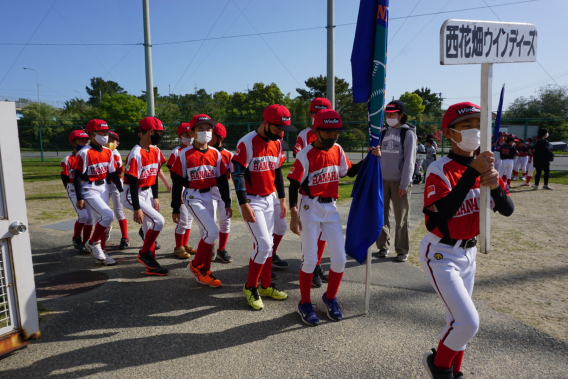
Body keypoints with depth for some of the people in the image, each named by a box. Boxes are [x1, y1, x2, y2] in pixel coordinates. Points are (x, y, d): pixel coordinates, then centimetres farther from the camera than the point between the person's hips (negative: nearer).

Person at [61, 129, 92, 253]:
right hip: (74, 191, -4)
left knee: (90, 217, 2)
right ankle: (76, 240, 7)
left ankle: (84, 243, 16)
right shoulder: (68, 160, -6)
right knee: (83, 215, -16)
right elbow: (65, 179, -5)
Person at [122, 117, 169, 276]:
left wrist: (155, 197, 10)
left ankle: (151, 265, 18)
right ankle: (143, 254, 2)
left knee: (150, 228, 9)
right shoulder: (136, 154, -21)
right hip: (134, 195, -8)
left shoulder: (155, 151, 4)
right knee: (159, 221, -18)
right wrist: (137, 208, -21)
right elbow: (133, 182, -21)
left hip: (148, 193, 8)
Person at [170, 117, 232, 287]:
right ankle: (195, 266, 6)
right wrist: (175, 208, -6)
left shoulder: (215, 154, 3)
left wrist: (227, 203, 7)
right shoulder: (185, 154, -10)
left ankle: (204, 272, 23)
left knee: (206, 234, 10)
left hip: (210, 196, 5)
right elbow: (177, 182, -7)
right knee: (212, 231, -15)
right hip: (193, 197, -5)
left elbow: (222, 180, 7)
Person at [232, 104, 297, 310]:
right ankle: (250, 287, 9)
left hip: (269, 200, 7)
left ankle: (266, 286, 26)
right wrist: (244, 205, -22)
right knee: (263, 244, -10)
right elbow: (238, 174, -19)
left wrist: (282, 199, 12)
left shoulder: (277, 144, 5)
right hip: (251, 200, -7)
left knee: (267, 245, 11)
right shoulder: (247, 143, -17)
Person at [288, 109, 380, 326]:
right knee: (309, 259, 0)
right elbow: (294, 185, -14)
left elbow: (350, 172, 16)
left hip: (331, 207, 6)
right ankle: (304, 304, 20)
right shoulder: (306, 154, -14)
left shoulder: (337, 150, 4)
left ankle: (330, 298, 29)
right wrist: (294, 215, -19)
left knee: (340, 258, 6)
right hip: (310, 207, -5)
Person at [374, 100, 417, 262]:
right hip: (383, 180, 5)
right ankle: (383, 246, 18)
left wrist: (404, 184, -12)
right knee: (381, 215, 6)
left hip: (399, 182, -5)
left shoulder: (408, 133, -2)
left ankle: (402, 250, 10)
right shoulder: (384, 133, 14)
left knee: (401, 218, 0)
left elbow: (409, 160, -7)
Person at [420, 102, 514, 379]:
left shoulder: (485, 167, 2)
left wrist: (495, 185, -22)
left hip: (468, 253, 7)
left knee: (460, 321, 16)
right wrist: (472, 172, -32)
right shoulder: (439, 170, -17)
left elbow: (507, 210, -2)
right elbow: (443, 212, -31)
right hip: (441, 255, -6)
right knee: (468, 322, -10)